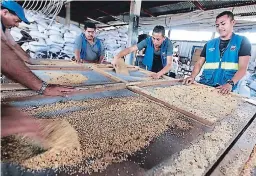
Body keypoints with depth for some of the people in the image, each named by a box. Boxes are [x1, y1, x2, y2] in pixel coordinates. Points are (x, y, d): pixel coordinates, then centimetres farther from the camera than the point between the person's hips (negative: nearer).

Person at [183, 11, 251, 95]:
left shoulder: (242, 41, 6)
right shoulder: (209, 44, 13)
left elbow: (242, 68, -3)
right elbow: (199, 63, 11)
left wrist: (230, 84, -20)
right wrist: (192, 77, -9)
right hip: (204, 85, 2)